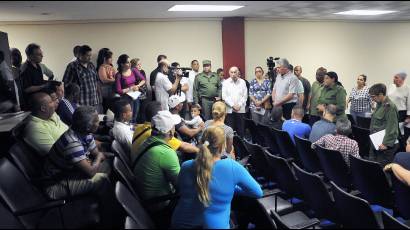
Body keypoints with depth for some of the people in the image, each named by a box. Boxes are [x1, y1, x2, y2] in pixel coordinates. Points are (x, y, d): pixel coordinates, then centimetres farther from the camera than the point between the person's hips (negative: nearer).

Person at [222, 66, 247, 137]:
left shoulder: (242, 82, 8)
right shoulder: (226, 82, 5)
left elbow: (245, 96, 4)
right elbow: (224, 96, -1)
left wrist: (239, 105, -8)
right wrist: (233, 105, -9)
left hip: (240, 109, 1)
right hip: (229, 110, -1)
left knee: (241, 129, 3)